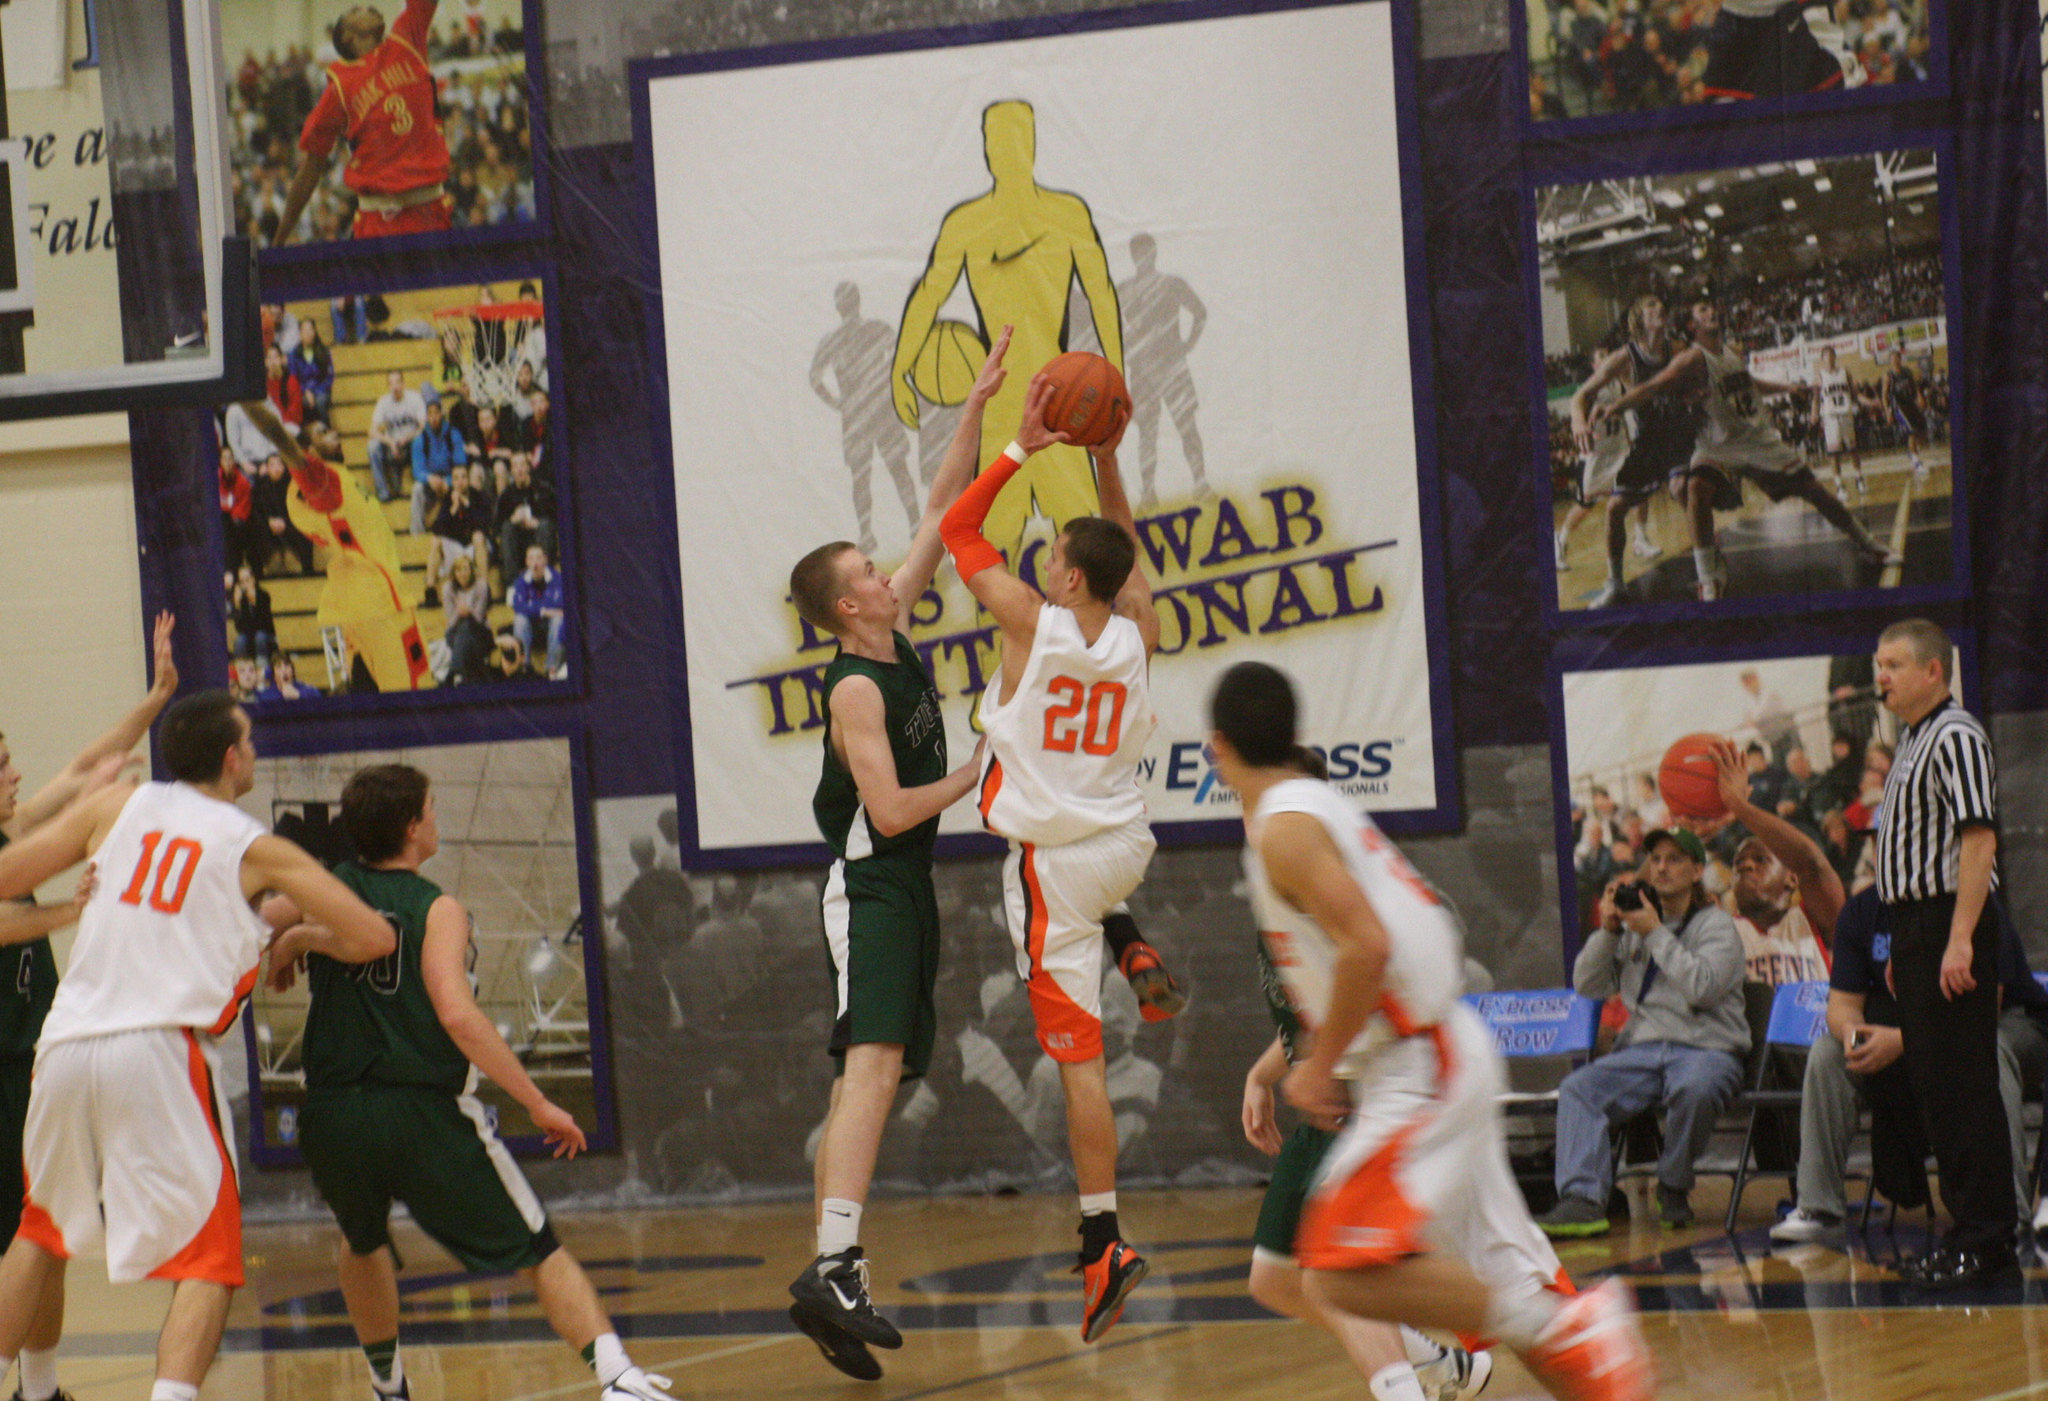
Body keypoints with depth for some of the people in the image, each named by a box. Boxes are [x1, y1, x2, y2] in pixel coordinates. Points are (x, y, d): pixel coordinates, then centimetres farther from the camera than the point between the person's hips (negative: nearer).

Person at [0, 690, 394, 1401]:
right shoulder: (256, 849, 8)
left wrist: (84, 799, 28)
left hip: (65, 1048, 4)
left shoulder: (119, 804, 13)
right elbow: (375, 936, 5)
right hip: (159, 1053, -4)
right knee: (207, 1262, 0)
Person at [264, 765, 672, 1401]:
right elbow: (457, 1015, -16)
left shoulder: (322, 892, 9)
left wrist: (287, 944, 22)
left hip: (330, 1118, 4)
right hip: (422, 1114, -3)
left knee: (364, 1242, 34)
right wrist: (538, 1104, -14)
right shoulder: (438, 911, -3)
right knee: (539, 1252, 3)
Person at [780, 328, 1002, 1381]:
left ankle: (832, 1273, 8)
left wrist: (976, 408, 7)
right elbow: (889, 809, -21)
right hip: (870, 888, -10)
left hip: (904, 892, 10)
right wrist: (979, 776, -9)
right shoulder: (856, 690, -15)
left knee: (874, 1075, 7)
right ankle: (834, 1266, -35)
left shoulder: (896, 630, 9)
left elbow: (943, 512, 12)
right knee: (873, 1063, -23)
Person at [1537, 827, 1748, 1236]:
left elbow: (1702, 988, -15)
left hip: (1706, 1049, -4)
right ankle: (1582, 1199, -33)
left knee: (1694, 1088, -39)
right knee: (1577, 1089, -21)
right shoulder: (1635, 919, 18)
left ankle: (1674, 1188, -15)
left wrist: (1656, 934, -12)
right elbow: (1587, 985, 13)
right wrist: (1607, 932, -1)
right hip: (1642, 1048, 4)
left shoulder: (1716, 925, 3)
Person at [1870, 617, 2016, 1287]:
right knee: (1933, 1082, 11)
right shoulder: (1912, 741, 18)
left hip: (1948, 923, -10)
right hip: (1913, 923, 10)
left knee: (1964, 1083, -8)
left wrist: (1960, 941, -25)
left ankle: (1984, 1238, -6)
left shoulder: (1956, 738, -12)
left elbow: (1978, 839, -20)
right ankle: (1967, 1225, 17)